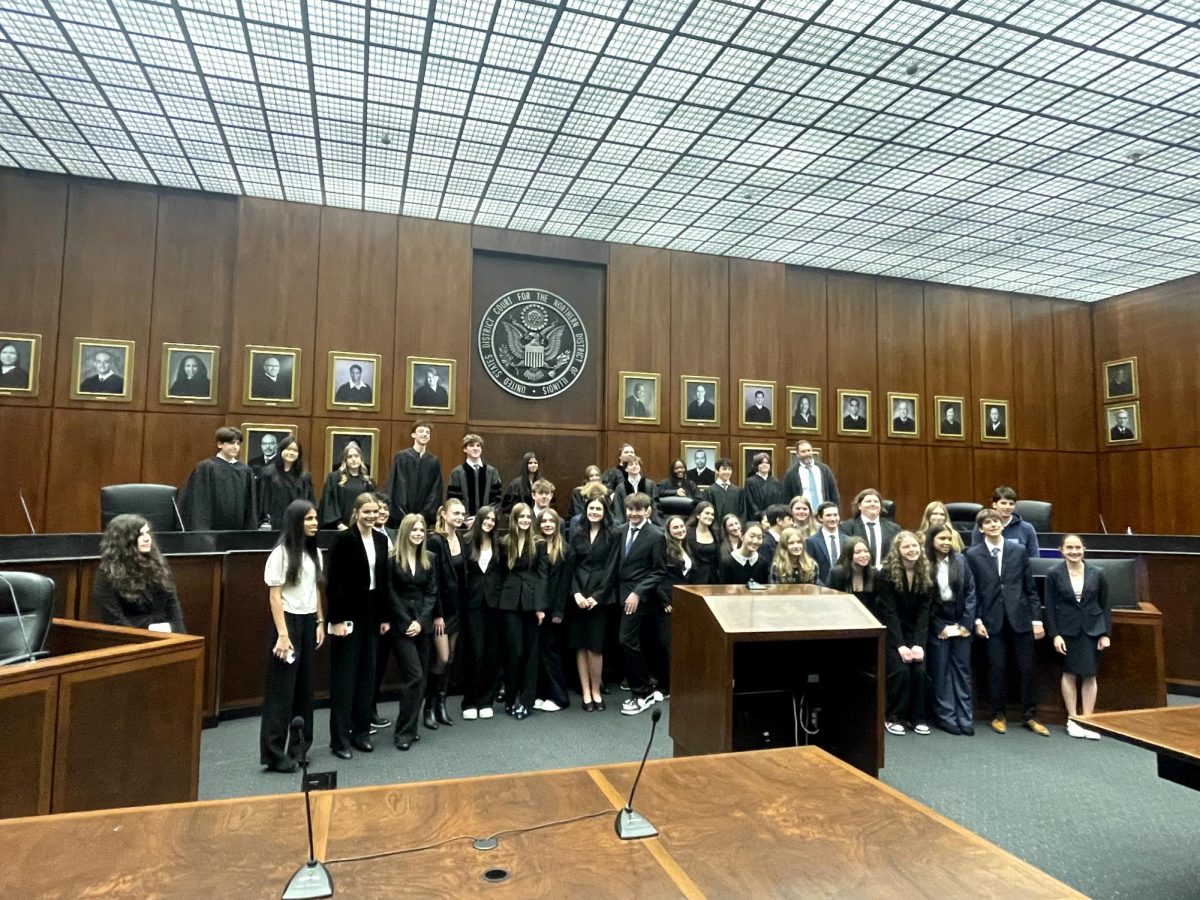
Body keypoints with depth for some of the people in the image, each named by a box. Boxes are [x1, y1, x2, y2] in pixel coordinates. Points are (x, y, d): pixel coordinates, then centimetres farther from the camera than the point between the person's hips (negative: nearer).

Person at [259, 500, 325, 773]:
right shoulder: (281, 553, -10)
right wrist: (282, 635, -16)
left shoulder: (314, 552, 9)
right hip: (289, 620, -6)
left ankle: (299, 747, 22)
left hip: (309, 622, 6)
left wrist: (320, 622, 9)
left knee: (305, 687, 11)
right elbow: (275, 596, -12)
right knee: (281, 689, 0)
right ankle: (274, 753, 10)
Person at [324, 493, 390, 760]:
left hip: (372, 614, 6)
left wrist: (385, 616, 9)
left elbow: (383, 581, 10)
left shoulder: (381, 540, 7)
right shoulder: (343, 539, -11)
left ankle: (361, 731, 23)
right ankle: (339, 738, 10)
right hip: (348, 614, -6)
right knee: (344, 675, 1)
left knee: (367, 674, 12)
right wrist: (336, 619, -17)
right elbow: (333, 582, -13)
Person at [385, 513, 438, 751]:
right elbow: (390, 594, -9)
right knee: (414, 676, -10)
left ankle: (410, 727, 19)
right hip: (400, 625, -5)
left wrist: (421, 620, -8)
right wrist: (406, 622, -11)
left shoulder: (428, 560, 9)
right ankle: (403, 732, 1)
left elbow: (431, 593, 5)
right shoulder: (392, 559, -7)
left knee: (418, 678, 7)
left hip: (421, 624, 5)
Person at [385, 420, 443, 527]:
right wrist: (404, 514, -10)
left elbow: (436, 491, 5)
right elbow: (398, 487, -4)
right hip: (402, 516, -2)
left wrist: (425, 514, -5)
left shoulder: (433, 461, 5)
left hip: (425, 517, 2)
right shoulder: (401, 457, -1)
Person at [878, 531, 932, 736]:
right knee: (900, 669, -18)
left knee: (920, 670, -14)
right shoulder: (888, 573, -13)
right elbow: (889, 611, -15)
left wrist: (919, 643, -16)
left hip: (915, 632, 3)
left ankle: (918, 717, 4)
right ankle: (894, 717, -1)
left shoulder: (925, 574, -3)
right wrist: (900, 644, -21)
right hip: (892, 632, -3)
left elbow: (924, 611, -6)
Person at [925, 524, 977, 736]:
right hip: (937, 625, -2)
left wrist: (966, 623, -4)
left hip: (961, 622, 2)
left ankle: (964, 717, 14)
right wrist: (939, 626, -6)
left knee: (962, 669, 7)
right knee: (941, 671, 2)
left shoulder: (960, 560, 1)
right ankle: (946, 717, 10)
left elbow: (970, 592, 2)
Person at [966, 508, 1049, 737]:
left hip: (1020, 617, 1)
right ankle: (999, 715, 18)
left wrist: (1036, 619, 2)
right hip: (993, 620, -1)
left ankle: (1030, 716, 20)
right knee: (997, 669, 4)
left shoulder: (1019, 550, 4)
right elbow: (972, 591, 1)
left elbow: (1030, 588, 6)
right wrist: (977, 620, -5)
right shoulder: (973, 555, 0)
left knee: (1027, 669, 6)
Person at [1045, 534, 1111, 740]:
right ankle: (1072, 720, 17)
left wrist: (1106, 634, 1)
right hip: (1067, 630, -1)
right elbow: (1050, 607, -3)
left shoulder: (1097, 573, 1)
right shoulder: (1054, 574, -4)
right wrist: (1055, 635, -8)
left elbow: (1104, 605, 6)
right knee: (1070, 673, 6)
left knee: (1089, 675, 2)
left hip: (1092, 629, 1)